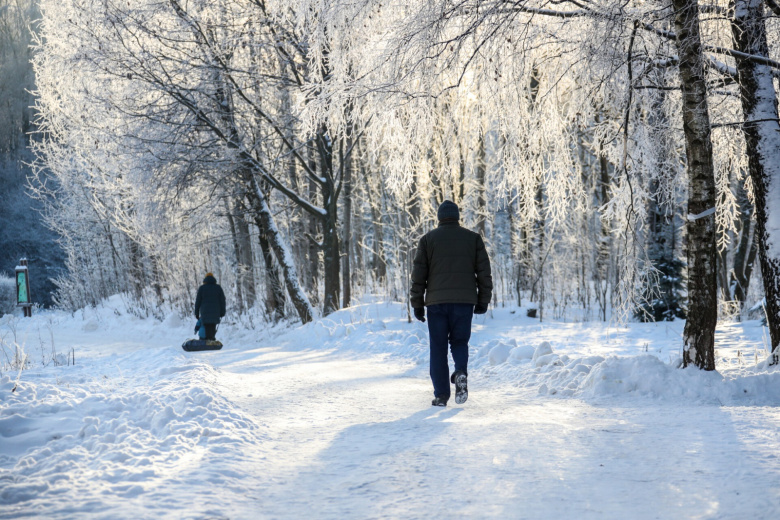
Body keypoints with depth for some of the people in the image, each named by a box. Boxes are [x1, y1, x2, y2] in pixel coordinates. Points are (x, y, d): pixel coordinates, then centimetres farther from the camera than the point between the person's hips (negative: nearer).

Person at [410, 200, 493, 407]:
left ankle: (441, 394, 3)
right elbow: (484, 272, 5)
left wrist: (417, 304, 8)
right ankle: (461, 373, -16)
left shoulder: (428, 239, 6)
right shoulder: (473, 238, 9)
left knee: (438, 347, 7)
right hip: (464, 301, 1)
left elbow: (418, 274, 3)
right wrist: (483, 301, 11)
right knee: (459, 341, 14)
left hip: (436, 302, -1)